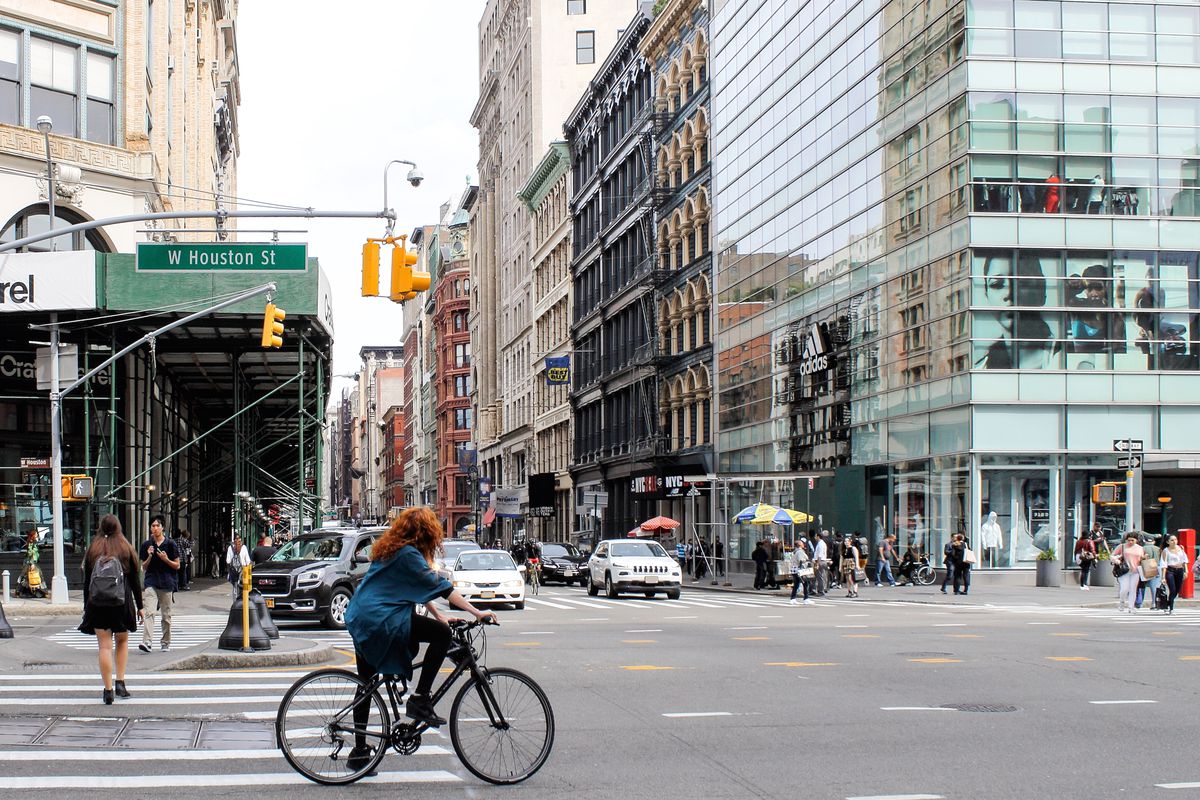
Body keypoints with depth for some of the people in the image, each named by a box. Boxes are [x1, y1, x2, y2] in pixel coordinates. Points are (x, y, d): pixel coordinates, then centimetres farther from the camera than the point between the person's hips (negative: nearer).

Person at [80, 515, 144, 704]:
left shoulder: (93, 549, 4)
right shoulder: (126, 549, 2)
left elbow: (86, 581, 5)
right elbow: (135, 580, 3)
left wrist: (86, 606, 10)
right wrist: (139, 606, 9)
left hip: (98, 603, 0)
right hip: (122, 602, 0)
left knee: (105, 646, 0)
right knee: (122, 641, 18)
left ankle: (108, 690, -4)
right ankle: (120, 682, 10)